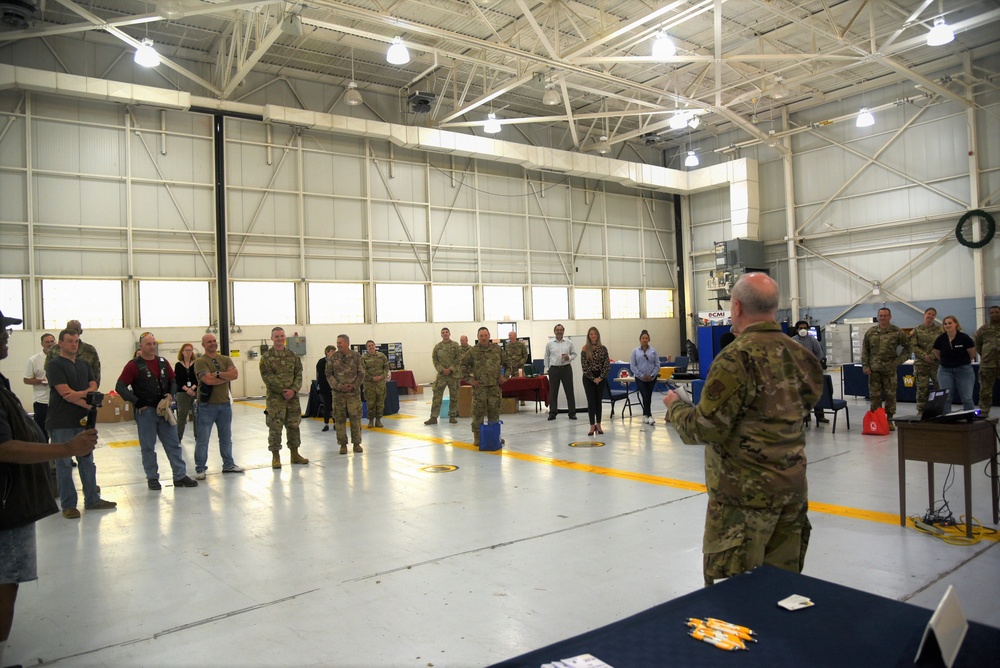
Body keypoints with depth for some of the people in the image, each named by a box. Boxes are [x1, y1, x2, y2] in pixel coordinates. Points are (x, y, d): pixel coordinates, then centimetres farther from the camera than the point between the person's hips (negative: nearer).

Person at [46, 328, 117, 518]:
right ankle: (68, 505, 10)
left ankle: (92, 500, 20)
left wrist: (79, 393, -16)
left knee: (87, 461, 12)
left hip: (83, 420, 6)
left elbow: (93, 387, 4)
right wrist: (88, 404, -11)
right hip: (62, 423, -6)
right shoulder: (55, 365, -7)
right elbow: (65, 393, -16)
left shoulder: (84, 365, 14)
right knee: (64, 464, 1)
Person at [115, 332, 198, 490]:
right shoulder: (134, 365, -7)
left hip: (164, 410, 5)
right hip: (145, 411, -5)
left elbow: (173, 381, 17)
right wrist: (137, 402, -14)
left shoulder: (163, 362, 8)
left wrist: (171, 395, -2)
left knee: (173, 443, 6)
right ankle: (152, 478, 18)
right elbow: (120, 387, -10)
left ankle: (180, 476, 12)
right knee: (148, 447, 5)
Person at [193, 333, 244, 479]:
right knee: (202, 439, 1)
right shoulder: (200, 361, -8)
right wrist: (227, 376, -11)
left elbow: (235, 374, -8)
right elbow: (208, 380, -22)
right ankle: (200, 468, 11)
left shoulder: (226, 360, 8)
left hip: (225, 404, 5)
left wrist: (218, 374, -18)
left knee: (226, 437, 16)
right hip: (207, 405, -5)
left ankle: (228, 464, 28)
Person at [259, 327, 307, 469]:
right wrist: (283, 391, -14)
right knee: (275, 427, -2)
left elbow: (299, 374, 5)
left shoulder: (292, 356, 9)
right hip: (275, 398, -4)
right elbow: (268, 377, -10)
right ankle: (276, 457, 9)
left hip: (293, 397, 4)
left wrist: (293, 390, -11)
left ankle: (295, 454, 22)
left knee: (293, 425, 10)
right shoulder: (266, 357, -3)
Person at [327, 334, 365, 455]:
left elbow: (361, 373, 2)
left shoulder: (356, 356, 0)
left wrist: (354, 385, -10)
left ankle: (356, 443, 13)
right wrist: (338, 386, -10)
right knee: (340, 419, 3)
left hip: (354, 392, -1)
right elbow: (329, 374, 3)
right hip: (338, 393, 1)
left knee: (355, 417, 2)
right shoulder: (333, 358, 2)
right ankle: (343, 444, 13)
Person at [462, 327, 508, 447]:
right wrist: (469, 380, -2)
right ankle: (477, 437, 8)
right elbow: (463, 366, 4)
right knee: (478, 412, -1)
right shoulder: (472, 351, -1)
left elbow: (507, 363, 15)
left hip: (495, 386, 2)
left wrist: (505, 376, 6)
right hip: (479, 387, -2)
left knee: (494, 412, 9)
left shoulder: (497, 349, 6)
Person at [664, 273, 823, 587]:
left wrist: (675, 406, -2)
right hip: (792, 487, 8)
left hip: (746, 493, -8)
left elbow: (705, 429, -20)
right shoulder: (798, 354, 5)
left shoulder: (738, 357, -20)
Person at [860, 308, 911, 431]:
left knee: (890, 395, 3)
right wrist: (865, 366, 2)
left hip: (890, 369, -1)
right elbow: (865, 350, 10)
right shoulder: (870, 332, 7)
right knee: (875, 395, 4)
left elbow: (907, 347, 8)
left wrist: (899, 361, -1)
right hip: (874, 369, 1)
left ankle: (889, 420, 12)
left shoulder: (897, 332, 1)